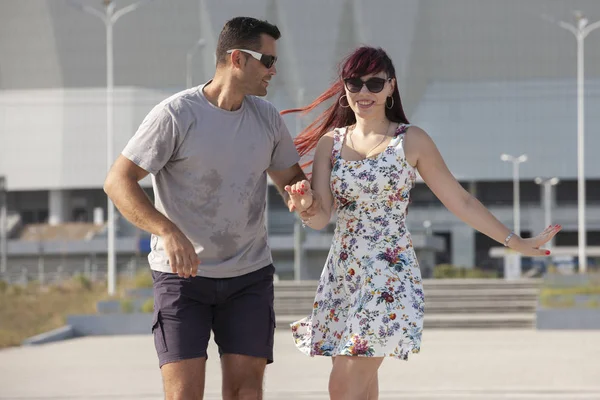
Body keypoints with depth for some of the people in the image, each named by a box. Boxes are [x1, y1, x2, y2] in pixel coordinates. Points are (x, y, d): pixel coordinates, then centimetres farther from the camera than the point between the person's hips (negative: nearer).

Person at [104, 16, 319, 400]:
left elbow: (290, 176, 20)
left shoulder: (267, 117, 6)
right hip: (183, 274, -4)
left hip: (251, 275, 5)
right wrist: (168, 231, -28)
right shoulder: (175, 115, -11)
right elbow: (118, 181, -13)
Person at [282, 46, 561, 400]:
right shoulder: (330, 142, 7)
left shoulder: (411, 141, -1)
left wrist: (517, 242, 3)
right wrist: (304, 203, -23)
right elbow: (320, 218, 0)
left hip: (390, 276, -4)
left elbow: (461, 202, 4)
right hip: (343, 273, 4)